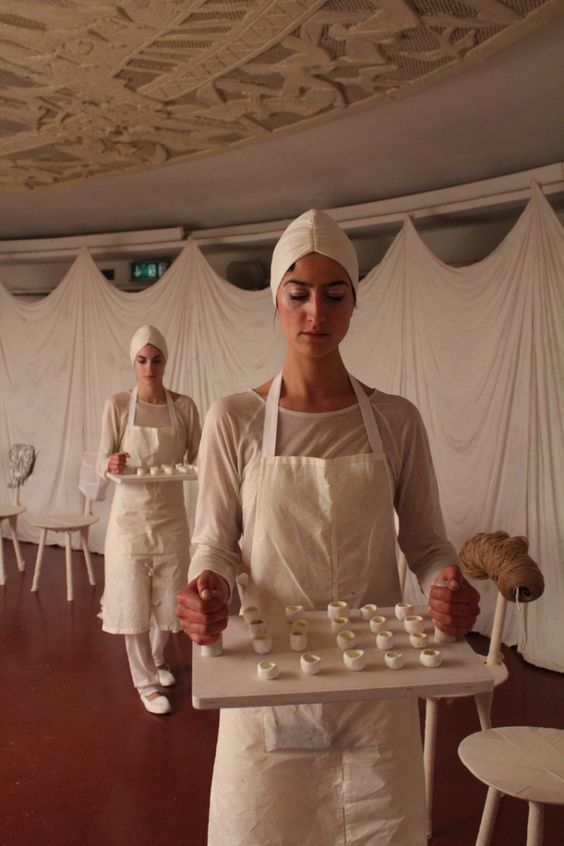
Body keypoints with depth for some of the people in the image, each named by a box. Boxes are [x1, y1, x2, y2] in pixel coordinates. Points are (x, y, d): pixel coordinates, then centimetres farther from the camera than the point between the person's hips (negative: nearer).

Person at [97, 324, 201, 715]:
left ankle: (156, 657, 44)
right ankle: (147, 681, 26)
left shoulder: (184, 406, -2)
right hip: (131, 516, -2)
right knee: (134, 602, 6)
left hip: (170, 515, 2)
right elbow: (102, 462, -4)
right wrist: (112, 464, -27)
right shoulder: (117, 405, -6)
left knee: (170, 598, 14)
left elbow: (196, 459, 3)